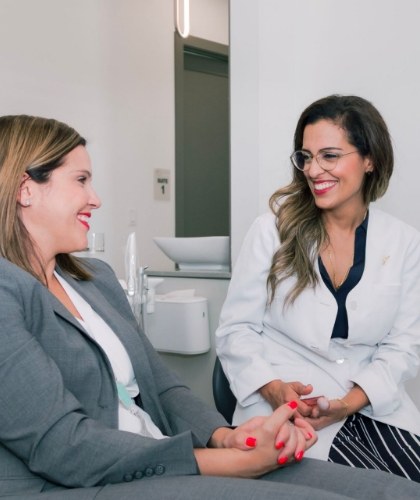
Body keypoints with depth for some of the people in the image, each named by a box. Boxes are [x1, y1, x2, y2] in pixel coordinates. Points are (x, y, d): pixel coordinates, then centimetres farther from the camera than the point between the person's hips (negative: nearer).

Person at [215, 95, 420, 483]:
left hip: (374, 407, 3)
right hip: (286, 408, -2)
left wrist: (350, 402, -14)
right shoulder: (274, 229, -2)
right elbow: (236, 329, -2)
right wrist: (273, 388, -19)